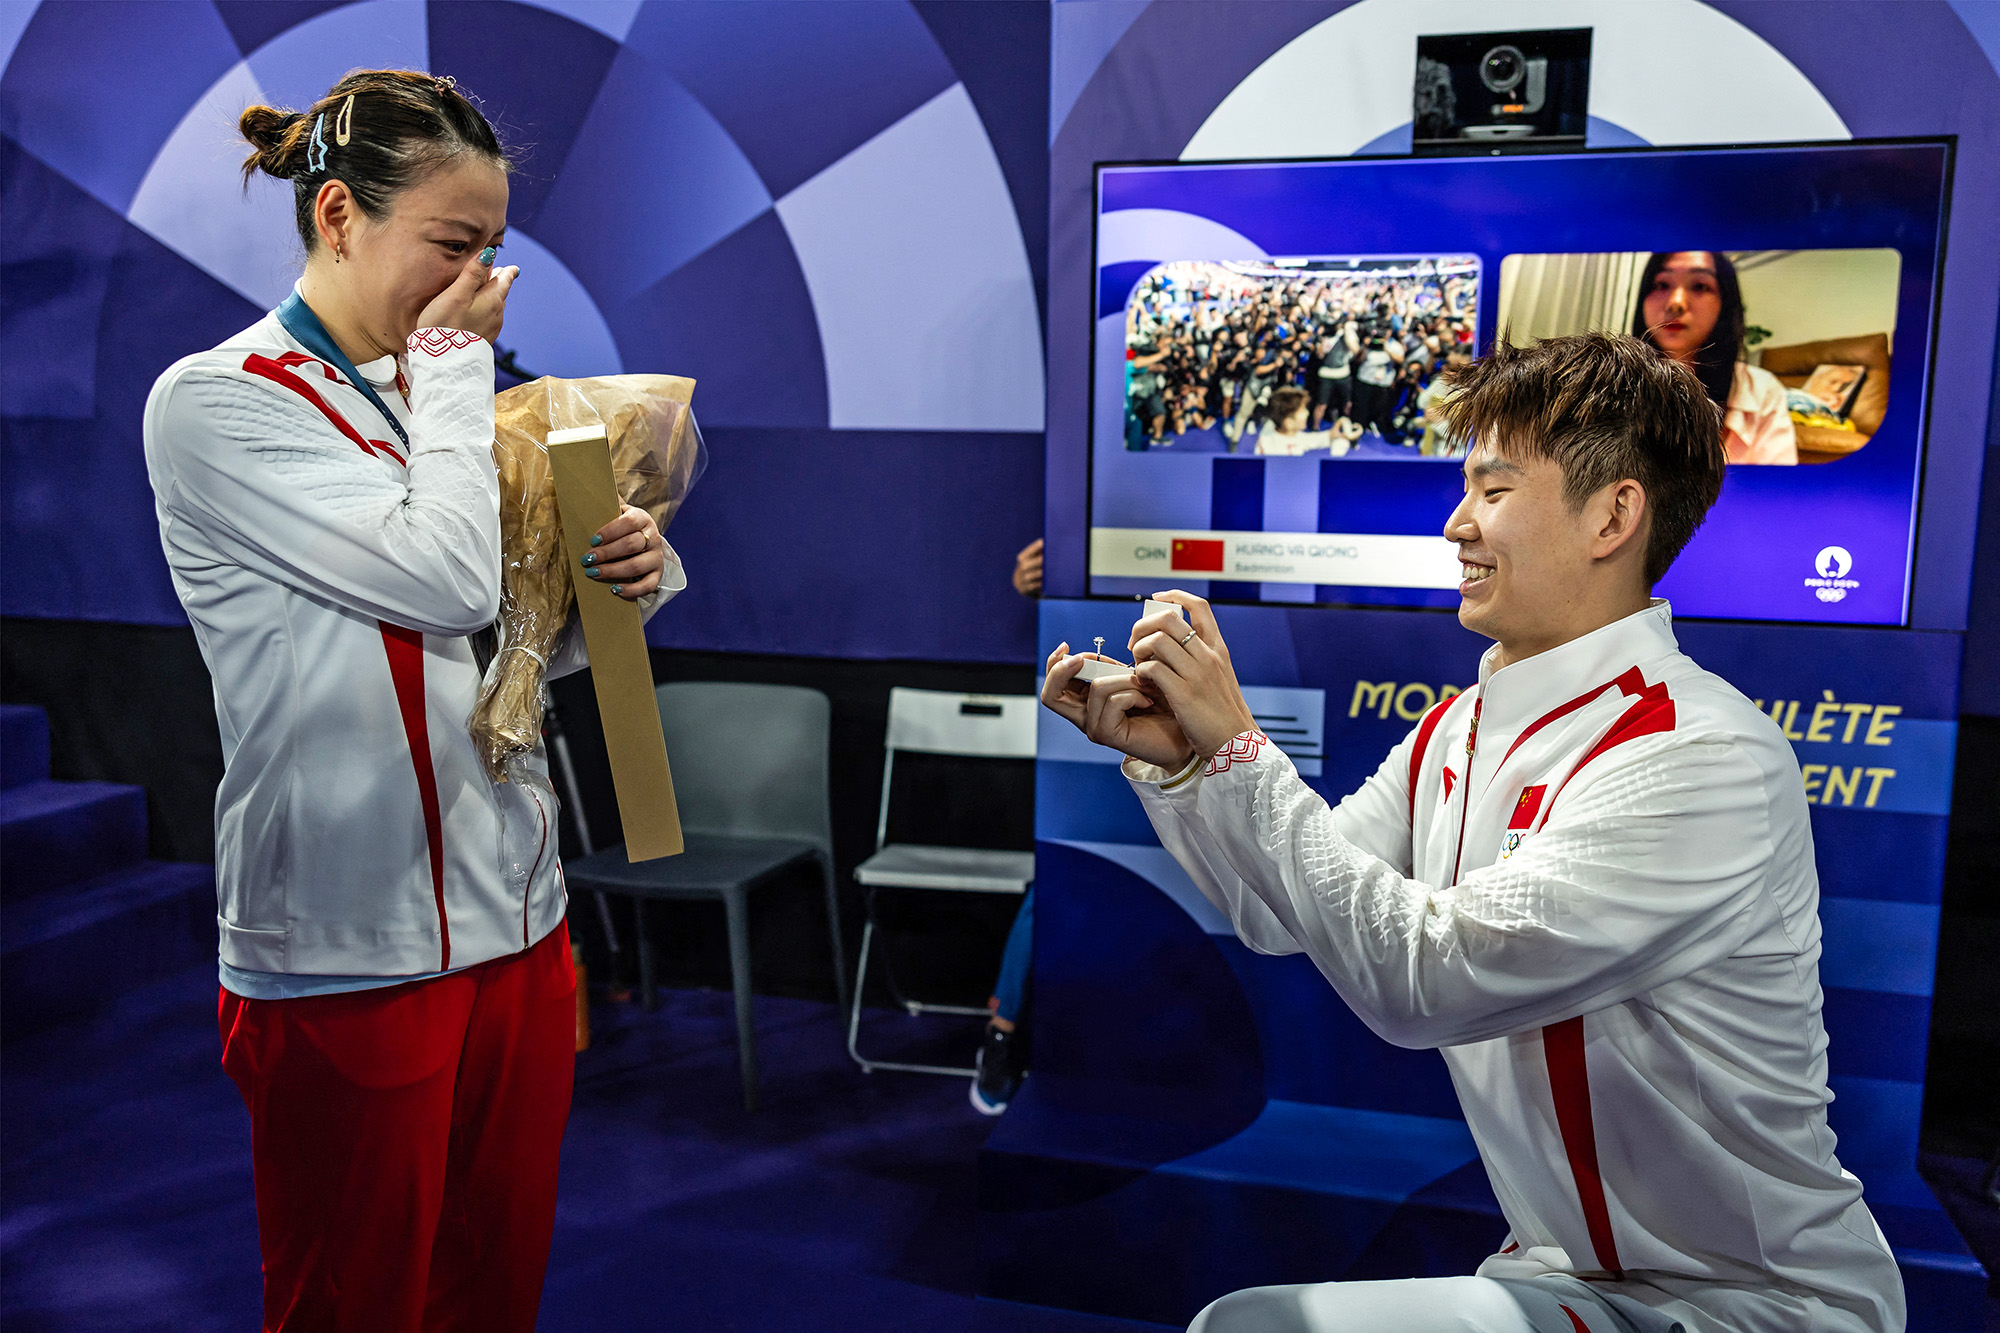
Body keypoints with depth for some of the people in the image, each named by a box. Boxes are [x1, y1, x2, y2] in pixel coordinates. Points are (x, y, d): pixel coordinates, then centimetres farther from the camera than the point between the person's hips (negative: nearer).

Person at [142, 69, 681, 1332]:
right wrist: (453, 363, -10)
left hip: (516, 918, 6)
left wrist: (623, 574, -7)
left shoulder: (435, 396, 11)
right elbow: (452, 577, -24)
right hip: (352, 955, -6)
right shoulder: (216, 404, -10)